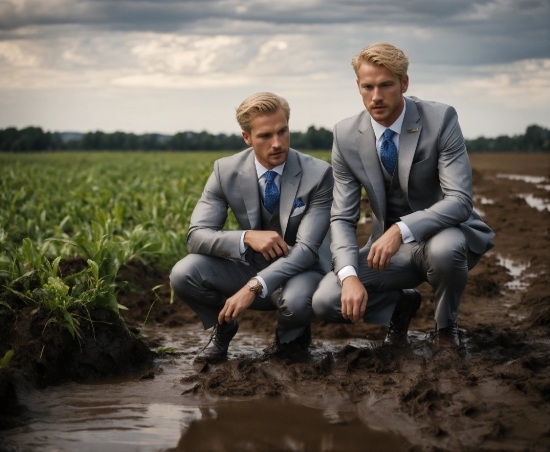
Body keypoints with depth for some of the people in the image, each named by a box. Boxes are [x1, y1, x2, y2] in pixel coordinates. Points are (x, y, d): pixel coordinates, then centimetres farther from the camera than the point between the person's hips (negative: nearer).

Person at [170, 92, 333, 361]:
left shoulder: (318, 174, -18)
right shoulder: (226, 171, -10)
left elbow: (306, 248, -23)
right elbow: (196, 236, -14)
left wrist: (254, 286, -36)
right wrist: (246, 237, -33)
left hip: (299, 271, -2)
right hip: (251, 266, 3)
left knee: (297, 301, -39)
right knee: (183, 274, -25)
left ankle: (290, 335, 0)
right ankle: (224, 324, 7)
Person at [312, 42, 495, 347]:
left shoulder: (440, 119, -17)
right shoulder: (346, 135, -8)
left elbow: (460, 201, -24)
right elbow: (342, 218, -8)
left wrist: (402, 229, -40)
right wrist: (349, 275, -26)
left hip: (443, 234, -3)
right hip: (390, 244, 3)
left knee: (444, 249, -39)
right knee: (326, 302, -19)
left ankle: (445, 326, -5)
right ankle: (400, 304, 13)